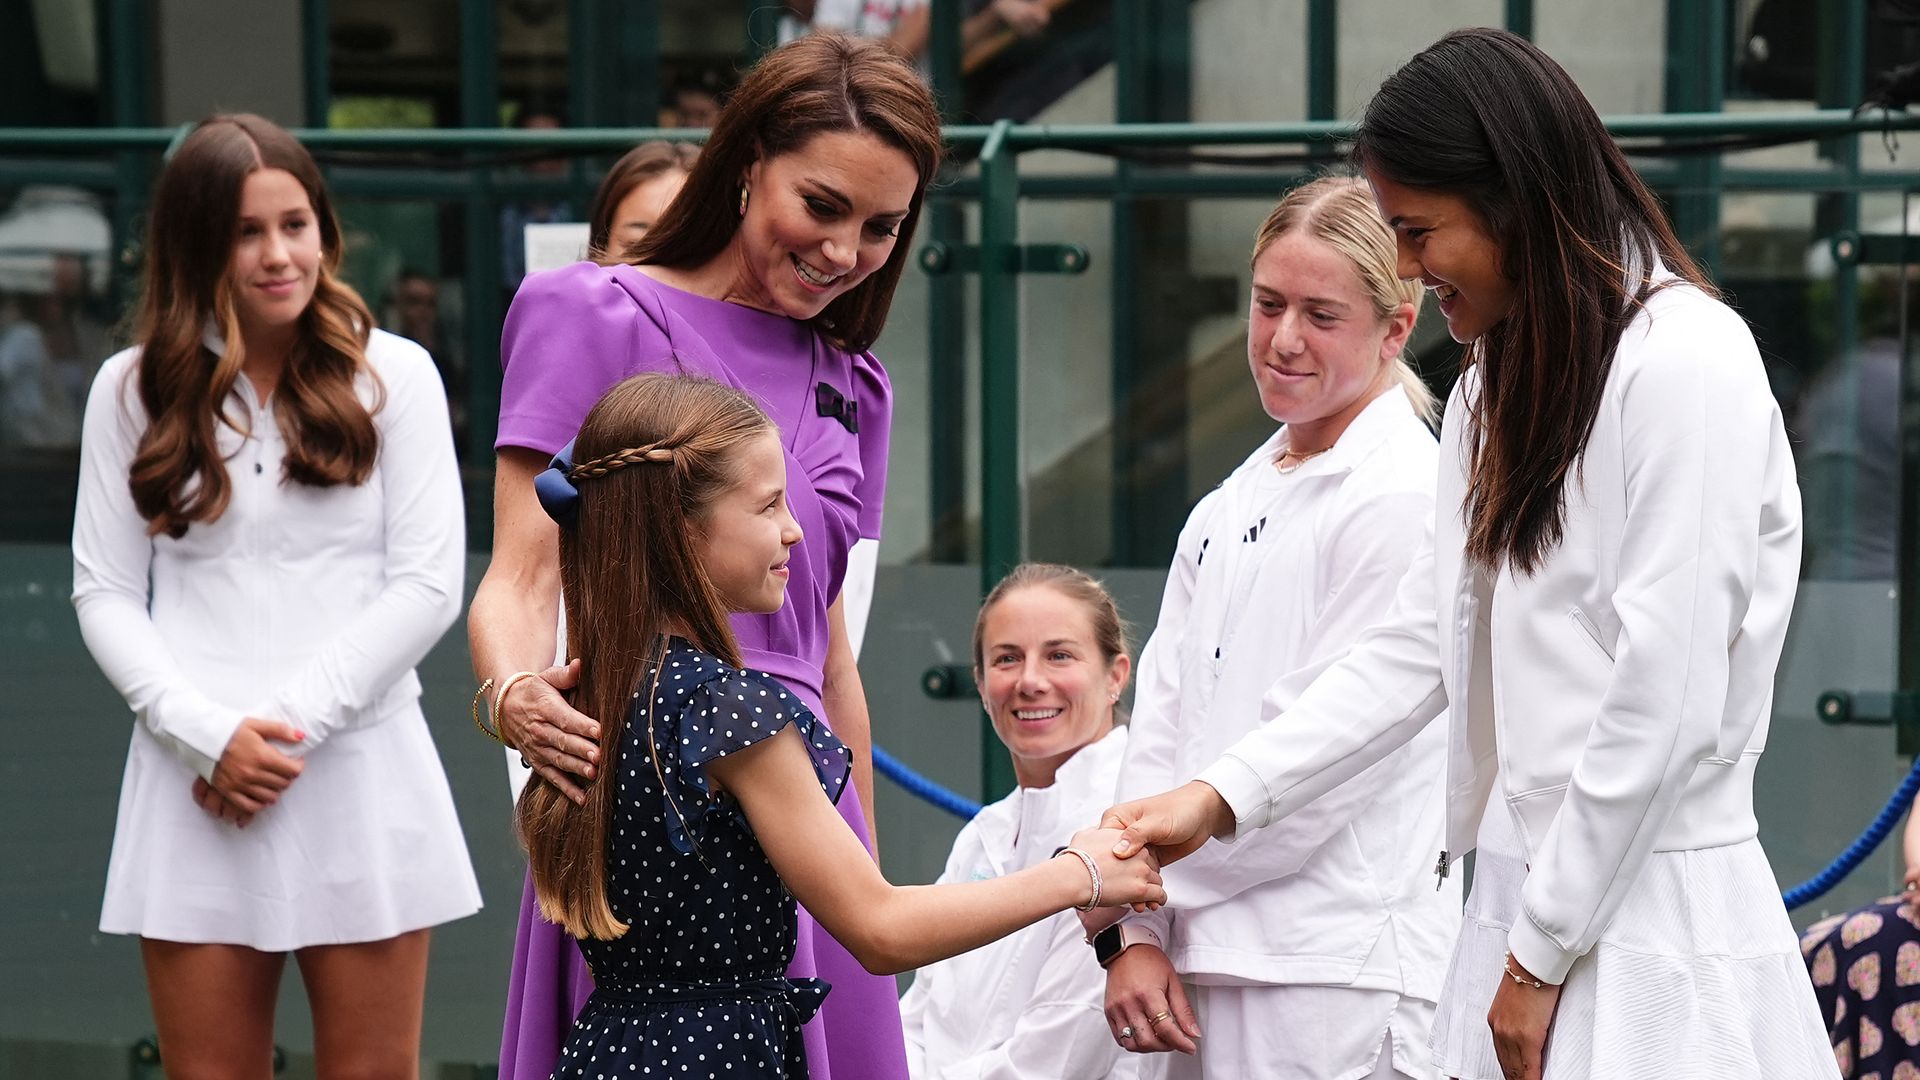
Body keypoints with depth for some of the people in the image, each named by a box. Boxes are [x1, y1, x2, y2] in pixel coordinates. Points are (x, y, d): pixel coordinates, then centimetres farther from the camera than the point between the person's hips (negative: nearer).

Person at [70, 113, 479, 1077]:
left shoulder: (393, 375, 2)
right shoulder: (132, 389, 6)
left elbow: (427, 585, -3)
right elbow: (106, 593, 3)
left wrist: (293, 726, -10)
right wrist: (209, 735, -11)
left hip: (361, 774, -1)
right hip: (196, 783, 1)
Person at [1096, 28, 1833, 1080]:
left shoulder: (1686, 365, -12)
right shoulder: (1495, 384, 17)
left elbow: (1668, 706, -16)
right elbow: (1420, 644, 15)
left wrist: (1543, 954, -12)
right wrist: (1223, 794, 7)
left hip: (1648, 915, -8)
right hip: (1528, 896, 8)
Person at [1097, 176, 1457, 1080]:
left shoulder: (1403, 497, -9)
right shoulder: (1227, 512, 15)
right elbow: (1162, 723, 12)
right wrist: (1137, 932, 1)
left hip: (1337, 978, -7)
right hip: (1205, 966, 7)